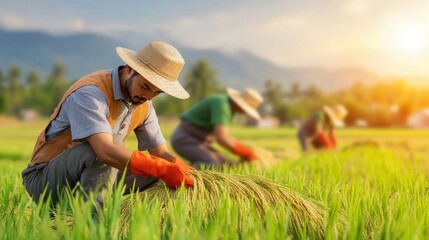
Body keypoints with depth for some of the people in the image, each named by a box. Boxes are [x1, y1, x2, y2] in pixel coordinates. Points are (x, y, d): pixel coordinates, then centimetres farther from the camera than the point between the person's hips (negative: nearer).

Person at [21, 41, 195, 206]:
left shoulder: (144, 105, 2)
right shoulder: (90, 93, -25)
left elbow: (161, 153, 4)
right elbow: (105, 151, -40)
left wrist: (187, 172, -17)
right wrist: (163, 169, -43)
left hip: (87, 179, 8)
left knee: (159, 176, -3)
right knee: (112, 141, -33)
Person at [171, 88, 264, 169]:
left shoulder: (228, 105, 9)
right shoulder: (221, 104, -22)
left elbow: (224, 136, 18)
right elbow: (222, 138, -32)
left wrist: (244, 149, 5)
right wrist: (247, 153, -23)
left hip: (197, 141, 10)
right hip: (184, 138, -10)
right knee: (212, 165, -33)